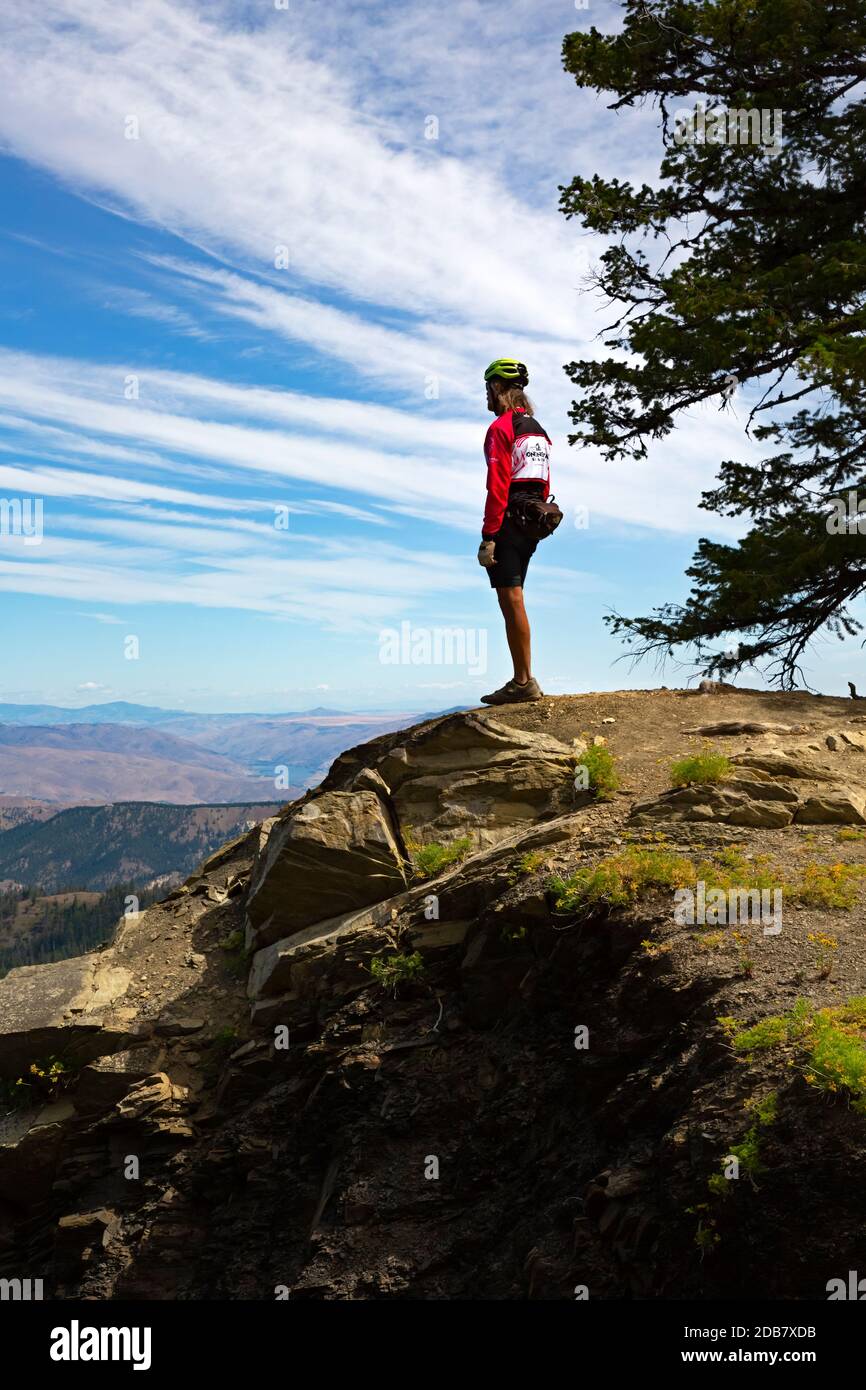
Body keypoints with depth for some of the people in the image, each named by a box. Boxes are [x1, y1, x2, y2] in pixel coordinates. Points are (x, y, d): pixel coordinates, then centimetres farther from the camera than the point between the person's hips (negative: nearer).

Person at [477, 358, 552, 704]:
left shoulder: (500, 428, -10)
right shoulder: (538, 430, 18)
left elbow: (498, 486, -18)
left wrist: (488, 537, -18)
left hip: (507, 523, -9)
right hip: (532, 527, 9)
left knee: (511, 601, -7)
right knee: (513, 601, 13)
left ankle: (524, 683, -6)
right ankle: (522, 680, 15)